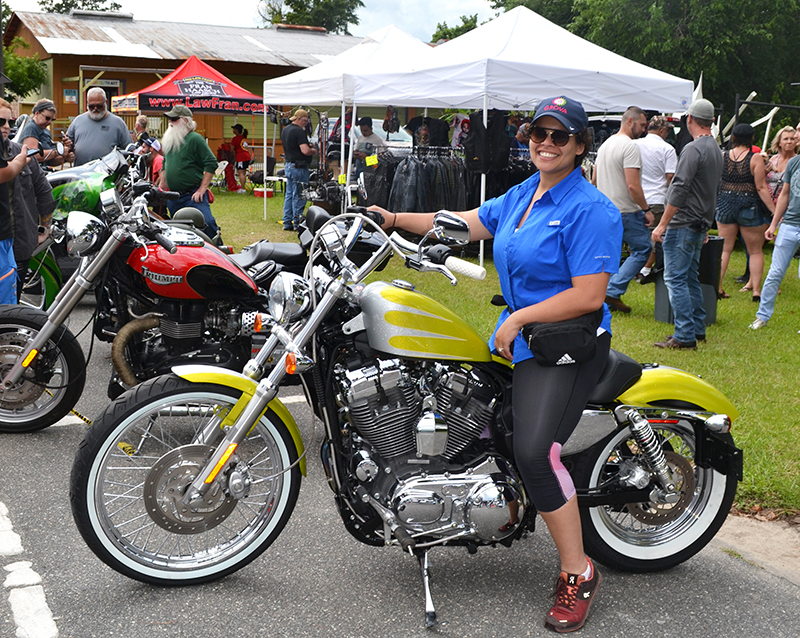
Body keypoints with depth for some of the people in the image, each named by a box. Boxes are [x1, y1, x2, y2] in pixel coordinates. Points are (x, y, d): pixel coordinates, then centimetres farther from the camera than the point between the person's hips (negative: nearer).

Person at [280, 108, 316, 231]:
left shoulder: (285, 130, 13)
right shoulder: (299, 131, -16)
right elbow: (305, 151, -25)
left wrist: (307, 146, 18)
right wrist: (314, 150, -4)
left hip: (289, 165, 9)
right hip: (299, 167, -9)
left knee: (289, 195, 13)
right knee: (299, 197, -4)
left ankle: (287, 223, 15)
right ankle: (297, 224, 0)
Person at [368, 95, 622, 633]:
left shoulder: (590, 209, -13)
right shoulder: (522, 195, 13)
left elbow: (589, 295, -20)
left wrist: (519, 318, -16)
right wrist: (396, 218, 8)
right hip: (516, 334, 10)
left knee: (534, 450, -25)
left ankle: (578, 574, -9)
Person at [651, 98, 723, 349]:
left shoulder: (693, 149, -15)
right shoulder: (716, 149, 14)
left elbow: (679, 190, -20)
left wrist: (662, 224, -17)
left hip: (682, 225, -9)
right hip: (700, 225, 9)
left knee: (675, 279, -6)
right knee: (690, 279, 16)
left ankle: (685, 335, -6)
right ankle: (698, 329, 21)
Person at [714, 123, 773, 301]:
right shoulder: (755, 159, -10)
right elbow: (761, 188, -11)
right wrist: (774, 210, -7)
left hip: (724, 204, 3)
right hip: (748, 206, -2)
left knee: (724, 248, 13)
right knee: (755, 251, 9)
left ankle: (717, 286, 7)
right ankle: (756, 290, 5)